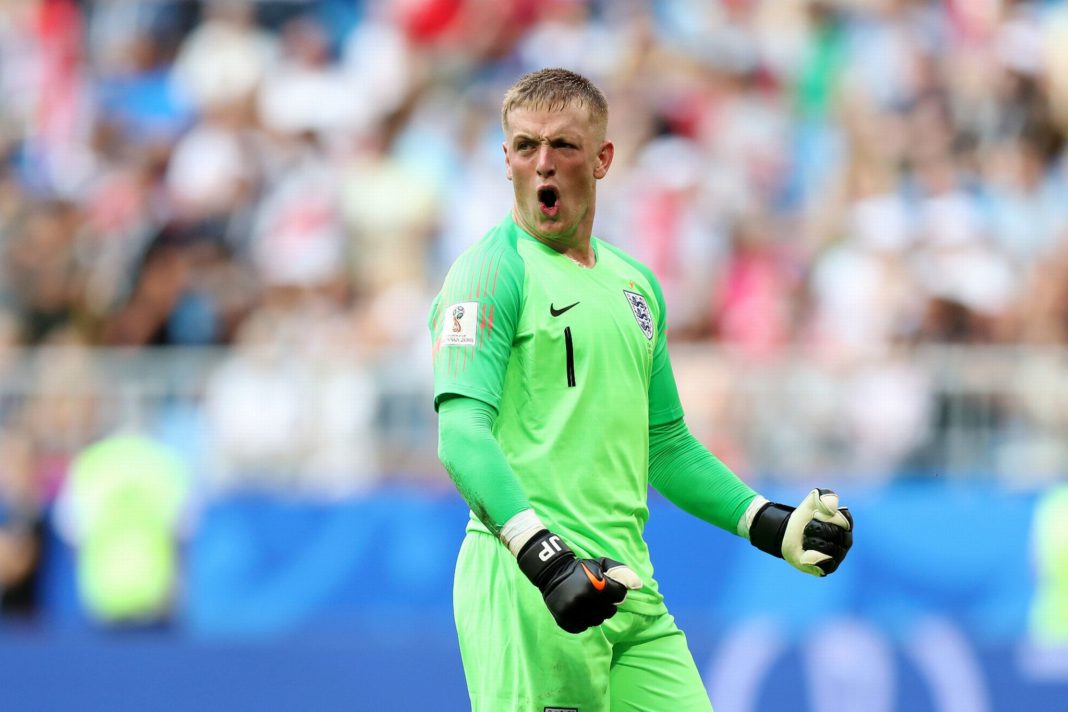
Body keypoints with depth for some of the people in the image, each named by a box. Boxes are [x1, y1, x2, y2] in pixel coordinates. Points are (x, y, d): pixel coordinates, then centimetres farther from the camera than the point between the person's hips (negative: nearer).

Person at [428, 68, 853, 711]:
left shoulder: (637, 284, 20)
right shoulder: (494, 268, -4)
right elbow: (462, 433, -16)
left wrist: (771, 525, 17)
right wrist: (545, 556, -29)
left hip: (631, 591, 7)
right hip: (526, 586, -7)